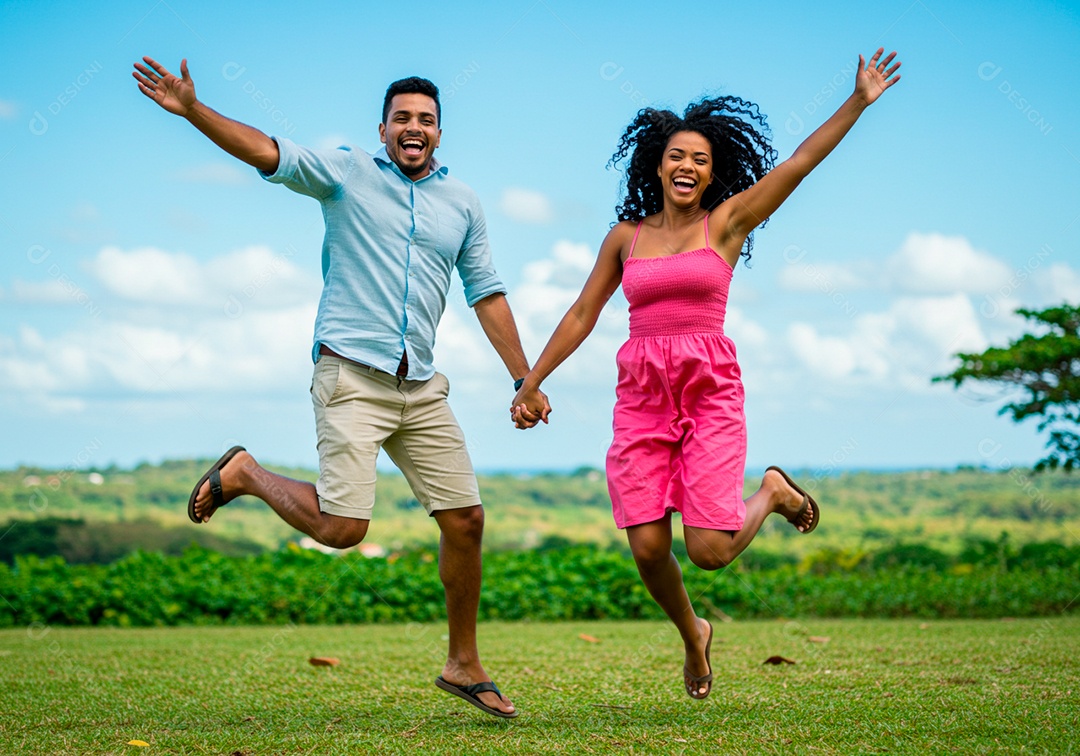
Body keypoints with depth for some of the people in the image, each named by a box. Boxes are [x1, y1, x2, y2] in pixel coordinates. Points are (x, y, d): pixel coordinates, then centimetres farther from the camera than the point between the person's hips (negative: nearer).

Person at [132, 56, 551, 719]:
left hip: (422, 388, 5)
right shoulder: (347, 174, 1)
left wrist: (524, 379, 13)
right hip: (352, 375, -5)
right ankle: (244, 474, 15)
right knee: (341, 527, -14)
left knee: (466, 520, 3)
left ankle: (464, 665, 19)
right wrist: (192, 110, -23)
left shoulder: (462, 203, 13)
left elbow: (487, 295, 17)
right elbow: (265, 151, -9)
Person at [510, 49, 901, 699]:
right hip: (641, 394, 3)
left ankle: (771, 494, 21)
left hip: (710, 388, -3)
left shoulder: (727, 222, 5)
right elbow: (582, 316, 18)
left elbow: (799, 163, -4)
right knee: (648, 549, -4)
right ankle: (692, 633, 27)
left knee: (709, 549, -12)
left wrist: (859, 101, -11)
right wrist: (531, 383, 17)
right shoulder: (626, 236, 12)